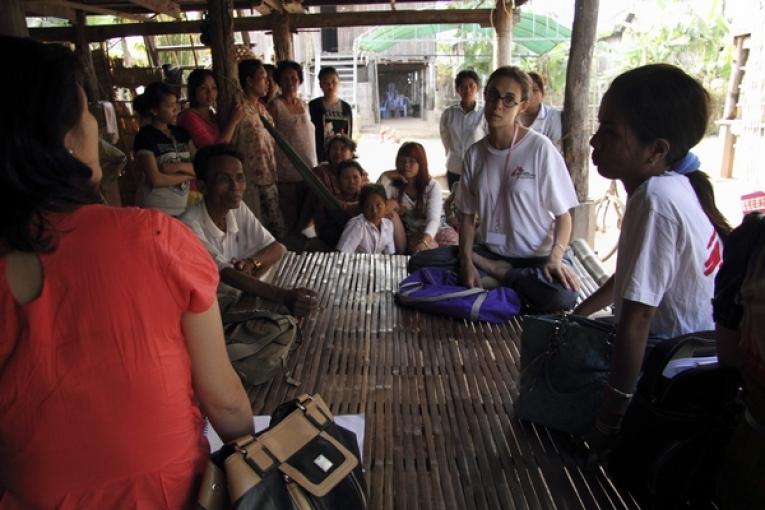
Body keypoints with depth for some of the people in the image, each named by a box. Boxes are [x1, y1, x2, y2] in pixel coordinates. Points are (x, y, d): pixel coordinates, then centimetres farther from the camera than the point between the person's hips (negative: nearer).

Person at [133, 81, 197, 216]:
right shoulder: (145, 136, -6)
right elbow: (155, 179, -14)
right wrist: (189, 175, -5)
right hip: (155, 211, -5)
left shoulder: (181, 132, 11)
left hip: (182, 209, 5)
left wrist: (180, 166, -12)